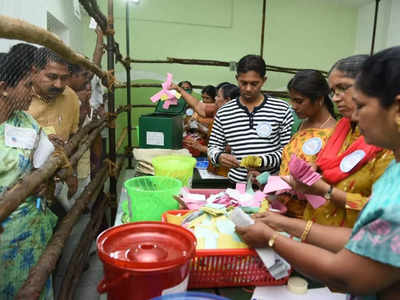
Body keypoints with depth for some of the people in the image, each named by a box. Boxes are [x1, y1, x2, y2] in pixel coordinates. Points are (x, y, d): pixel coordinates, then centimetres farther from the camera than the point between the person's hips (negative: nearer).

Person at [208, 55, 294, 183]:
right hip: (237, 183, 3)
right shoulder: (223, 113, 7)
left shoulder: (281, 109, 2)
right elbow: (213, 147, 13)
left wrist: (264, 161, -13)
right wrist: (219, 157, -9)